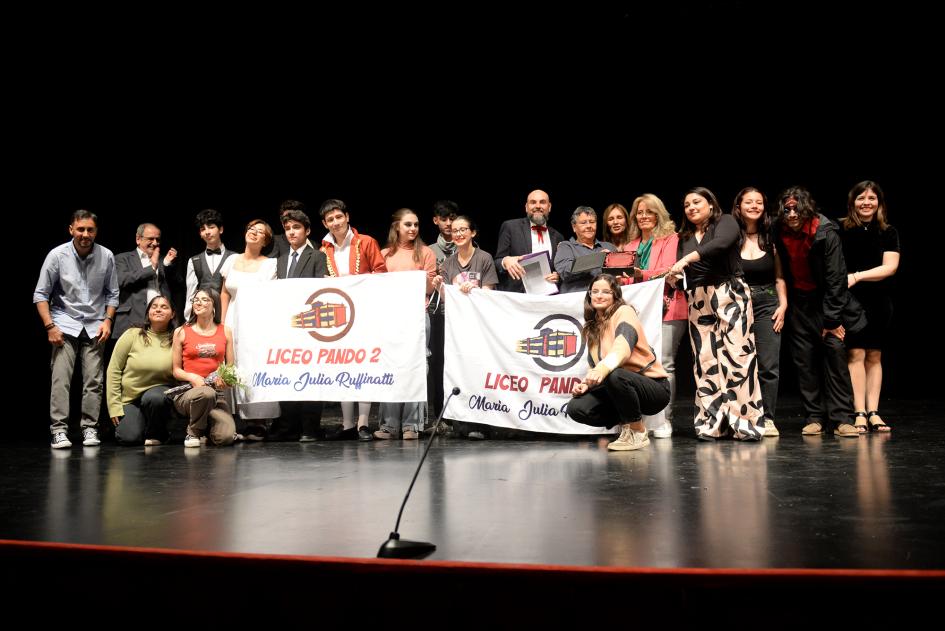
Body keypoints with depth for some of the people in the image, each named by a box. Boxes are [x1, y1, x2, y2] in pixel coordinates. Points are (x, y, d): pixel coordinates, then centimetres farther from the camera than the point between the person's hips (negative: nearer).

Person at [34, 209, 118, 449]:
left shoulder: (106, 256, -3)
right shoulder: (57, 255, -8)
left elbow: (112, 293, 8)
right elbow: (41, 294, -3)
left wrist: (107, 320, -3)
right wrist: (50, 326, -10)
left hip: (94, 326, 2)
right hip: (65, 323, -1)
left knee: (93, 379, -2)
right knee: (60, 378, -10)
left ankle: (90, 429, 6)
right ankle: (59, 430, -6)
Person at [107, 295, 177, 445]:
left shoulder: (175, 340, -5)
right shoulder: (132, 335, -5)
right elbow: (114, 371, -3)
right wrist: (114, 407, -6)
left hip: (159, 391, 0)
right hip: (129, 398, 1)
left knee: (154, 398, -36)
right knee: (129, 438, -20)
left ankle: (156, 435, -5)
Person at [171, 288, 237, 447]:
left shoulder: (225, 331, 11)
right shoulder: (181, 332, 7)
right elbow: (176, 370, 7)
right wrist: (192, 377, -13)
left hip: (217, 391, 2)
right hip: (187, 391, -1)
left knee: (226, 437, -22)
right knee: (206, 393, -40)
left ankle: (207, 423, 17)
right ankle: (193, 432, -8)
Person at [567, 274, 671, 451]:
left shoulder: (624, 312, -11)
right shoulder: (591, 328, 10)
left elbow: (623, 347, -31)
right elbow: (594, 366, 10)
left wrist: (603, 368, -51)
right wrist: (585, 383, -13)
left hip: (654, 387, -6)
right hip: (621, 388, 6)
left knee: (614, 376, -38)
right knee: (576, 408, -18)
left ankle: (639, 433, -14)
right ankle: (626, 422, 6)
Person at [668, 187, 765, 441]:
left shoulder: (725, 222, 4)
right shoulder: (685, 237, 20)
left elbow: (720, 244, -18)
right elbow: (679, 270, 16)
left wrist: (687, 259, -25)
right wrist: (673, 276, -7)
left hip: (730, 295, -5)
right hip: (698, 302, 5)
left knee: (736, 355, -10)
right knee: (705, 361, -2)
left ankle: (745, 422, -8)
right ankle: (712, 424, 1)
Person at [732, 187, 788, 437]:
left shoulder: (769, 239, 10)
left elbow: (779, 277, 13)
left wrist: (783, 305, 3)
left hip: (767, 306, 2)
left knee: (769, 366, -4)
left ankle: (767, 419, 2)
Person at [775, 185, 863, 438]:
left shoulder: (826, 233, -17)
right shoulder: (782, 234, -5)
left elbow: (836, 278, -16)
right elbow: (784, 273, 3)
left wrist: (831, 320, -17)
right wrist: (785, 304, -4)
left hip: (825, 299, -3)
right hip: (799, 301, 3)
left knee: (835, 350, -11)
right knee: (804, 358, 0)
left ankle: (841, 419, -8)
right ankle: (814, 418, 6)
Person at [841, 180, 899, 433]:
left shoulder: (888, 233, 4)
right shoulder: (841, 232, -1)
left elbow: (890, 267, -5)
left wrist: (857, 276, -16)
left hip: (880, 302, 2)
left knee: (874, 356, 6)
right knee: (856, 354, -6)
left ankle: (873, 412, 11)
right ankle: (859, 413, -3)